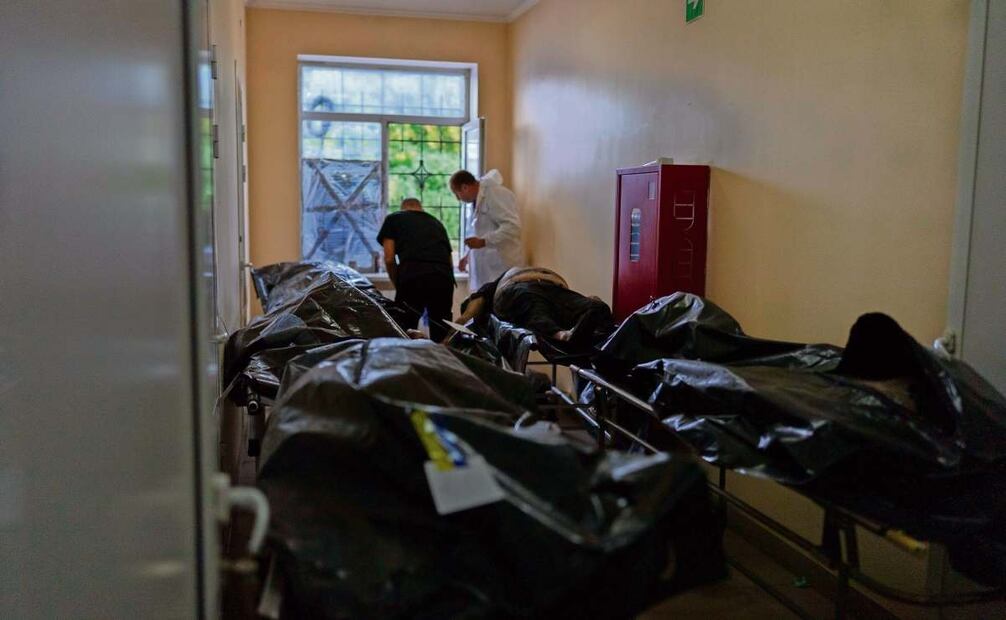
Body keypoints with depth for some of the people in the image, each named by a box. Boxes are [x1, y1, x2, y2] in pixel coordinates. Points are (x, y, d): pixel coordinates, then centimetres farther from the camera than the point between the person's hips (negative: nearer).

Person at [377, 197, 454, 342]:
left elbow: (389, 259, 11)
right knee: (441, 333, 13)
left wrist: (398, 286, 22)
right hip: (444, 278, 3)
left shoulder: (393, 219, 22)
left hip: (411, 276, -3)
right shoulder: (437, 222, 32)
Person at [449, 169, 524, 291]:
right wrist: (469, 255, 19)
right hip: (486, 269, 9)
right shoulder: (479, 199, 17)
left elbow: (513, 227, -23)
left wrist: (483, 242, -28)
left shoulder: (496, 194, -13)